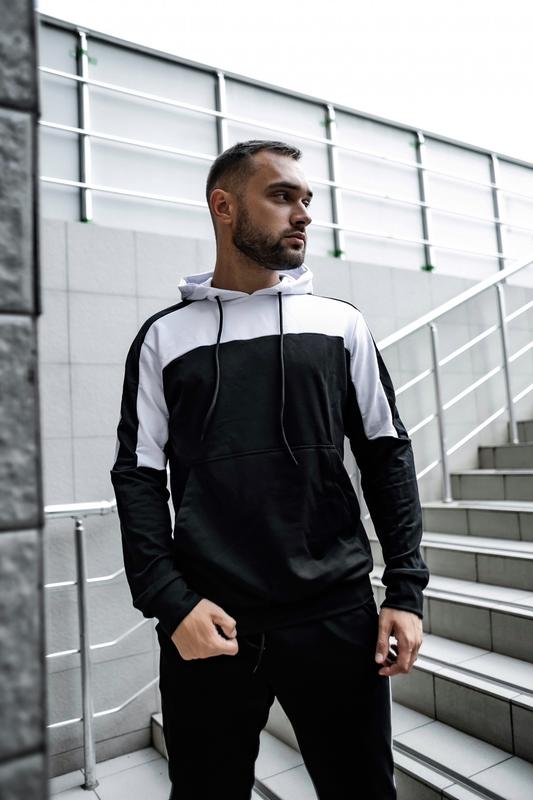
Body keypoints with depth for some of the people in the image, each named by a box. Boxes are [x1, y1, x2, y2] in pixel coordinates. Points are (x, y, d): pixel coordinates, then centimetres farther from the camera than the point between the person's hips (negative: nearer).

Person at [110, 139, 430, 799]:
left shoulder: (341, 323, 6)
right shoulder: (165, 336, 4)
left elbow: (386, 453, 6)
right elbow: (138, 477, 2)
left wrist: (405, 589, 0)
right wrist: (169, 602, -8)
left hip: (339, 617, 1)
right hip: (208, 626, 0)